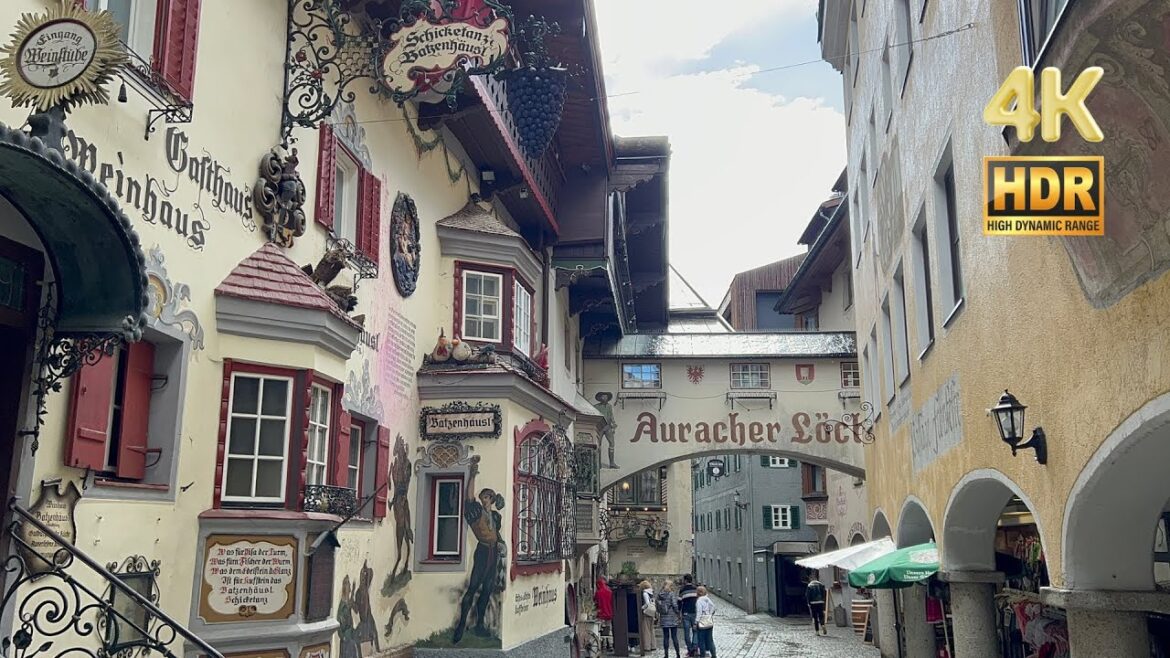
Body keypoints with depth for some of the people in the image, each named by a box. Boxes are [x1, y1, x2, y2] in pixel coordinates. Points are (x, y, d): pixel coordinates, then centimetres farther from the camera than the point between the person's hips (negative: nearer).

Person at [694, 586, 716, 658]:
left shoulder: (699, 601, -14)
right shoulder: (708, 599, 6)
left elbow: (699, 613, -17)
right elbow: (713, 608, 9)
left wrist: (696, 623, -13)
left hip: (702, 623, -7)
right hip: (710, 622, 7)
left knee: (701, 641, 3)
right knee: (710, 639, 13)